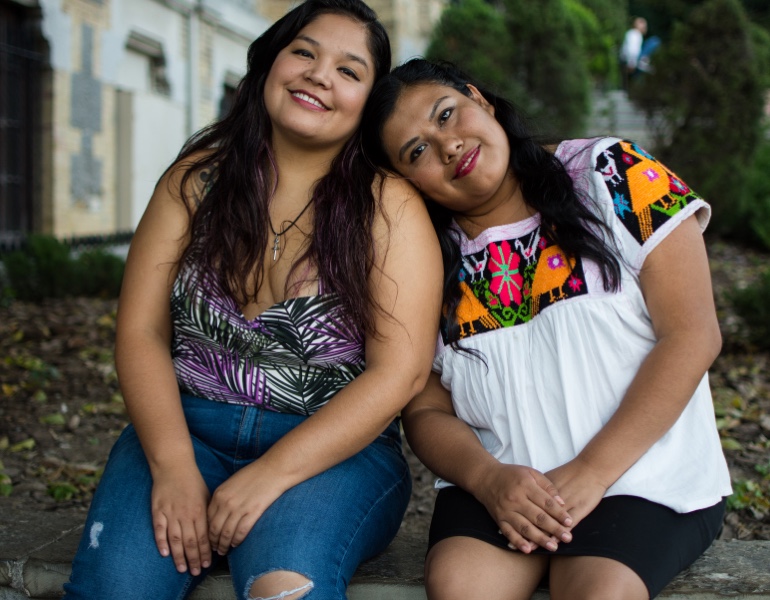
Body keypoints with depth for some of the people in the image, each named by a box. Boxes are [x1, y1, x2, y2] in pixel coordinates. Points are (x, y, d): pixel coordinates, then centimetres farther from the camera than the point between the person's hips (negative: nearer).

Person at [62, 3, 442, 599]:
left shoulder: (389, 207, -2)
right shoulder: (197, 179, 7)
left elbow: (400, 372, -11)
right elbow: (141, 332, 2)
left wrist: (271, 474, -20)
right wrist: (173, 467, -14)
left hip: (336, 447, -2)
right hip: (185, 427, 3)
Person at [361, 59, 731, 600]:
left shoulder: (612, 175, -4)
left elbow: (692, 335, -9)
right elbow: (426, 411, 7)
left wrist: (590, 473, -15)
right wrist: (487, 478, -15)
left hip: (643, 474, -2)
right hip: (500, 482, 3)